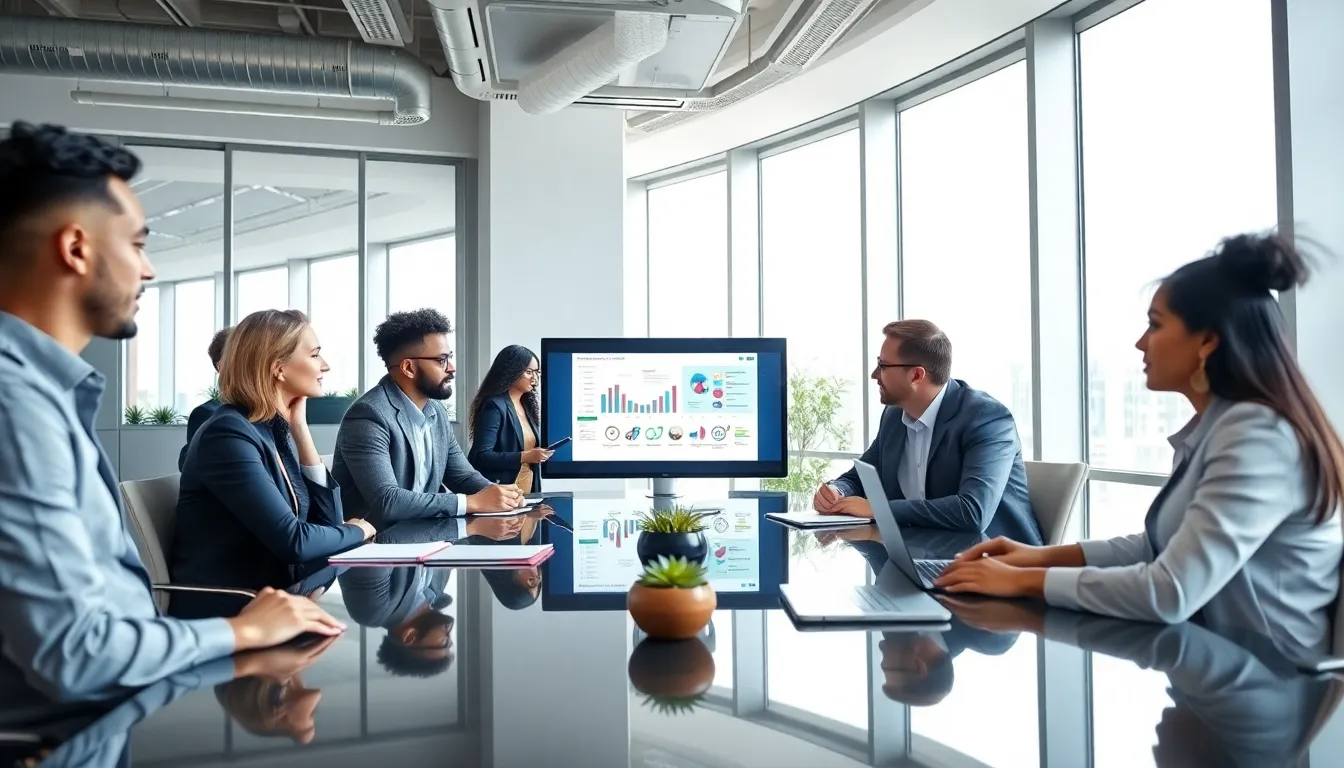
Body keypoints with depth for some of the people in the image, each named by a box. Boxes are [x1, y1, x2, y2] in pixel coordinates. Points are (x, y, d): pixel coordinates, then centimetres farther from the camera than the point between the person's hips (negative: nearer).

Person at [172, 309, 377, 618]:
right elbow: (292, 541, -24)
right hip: (222, 611, -7)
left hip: (269, 598, 7)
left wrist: (300, 429, -2)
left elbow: (328, 520, 1)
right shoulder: (228, 434, -18)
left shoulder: (276, 429, 6)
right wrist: (357, 531, -5)